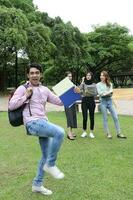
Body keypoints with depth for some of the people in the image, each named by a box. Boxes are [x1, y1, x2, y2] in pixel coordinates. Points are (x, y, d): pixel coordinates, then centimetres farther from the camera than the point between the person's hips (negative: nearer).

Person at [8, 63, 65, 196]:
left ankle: (37, 184, 26)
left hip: (44, 123, 7)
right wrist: (26, 96, -12)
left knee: (46, 155, 10)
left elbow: (59, 102, 16)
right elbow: (11, 106, -6)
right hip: (32, 123, -7)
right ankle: (50, 165, -10)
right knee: (59, 132, -28)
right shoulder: (22, 88, 1)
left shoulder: (44, 90, 16)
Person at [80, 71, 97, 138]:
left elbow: (95, 93, 0)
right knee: (85, 117, -3)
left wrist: (89, 92, -14)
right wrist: (82, 81, -7)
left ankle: (91, 132, 13)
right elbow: (80, 89, -11)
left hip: (91, 101, 1)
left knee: (91, 117, 3)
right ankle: (84, 132, 11)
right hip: (84, 101, 0)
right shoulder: (83, 83, 8)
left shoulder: (94, 84, 8)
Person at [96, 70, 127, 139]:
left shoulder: (110, 84, 10)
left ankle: (118, 133, 4)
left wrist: (105, 93, -15)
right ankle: (108, 134, 11)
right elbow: (100, 93, -8)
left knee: (116, 117, -2)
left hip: (109, 101, 2)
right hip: (103, 102, -2)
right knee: (105, 119, 2)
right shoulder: (98, 85, 4)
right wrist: (108, 92, -9)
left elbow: (111, 93, -3)